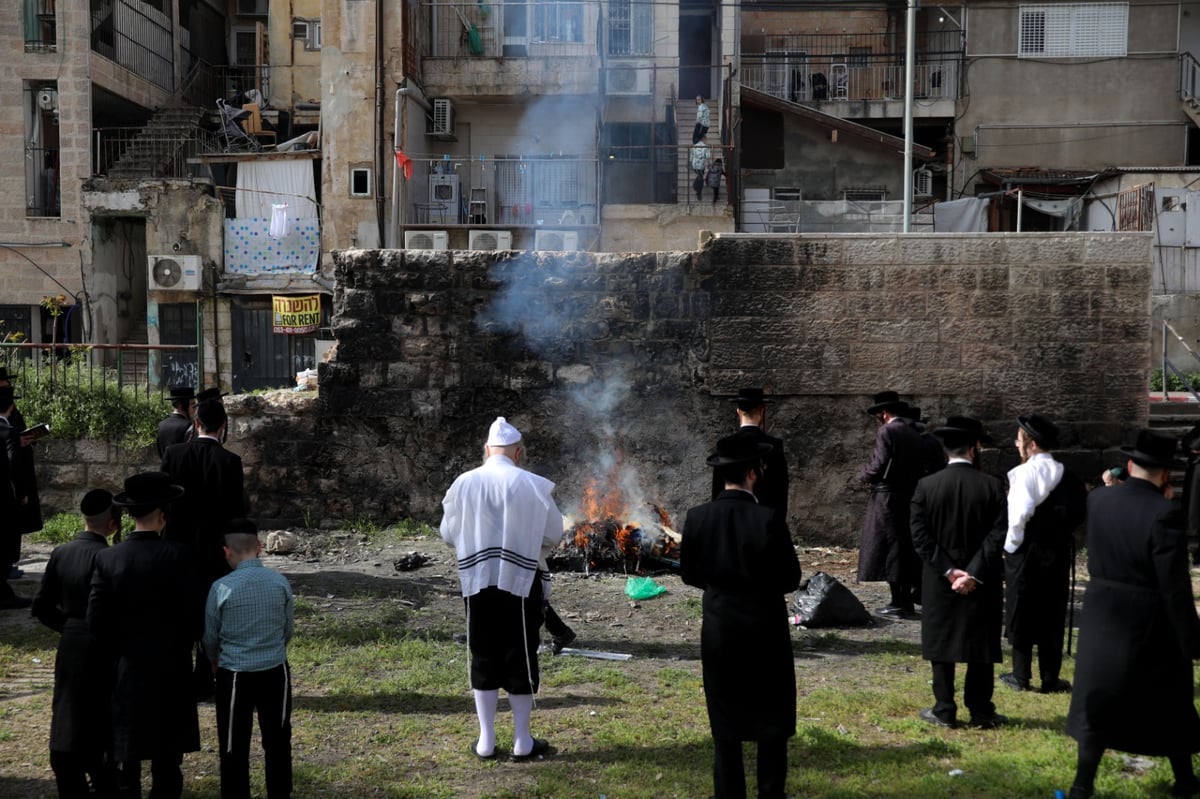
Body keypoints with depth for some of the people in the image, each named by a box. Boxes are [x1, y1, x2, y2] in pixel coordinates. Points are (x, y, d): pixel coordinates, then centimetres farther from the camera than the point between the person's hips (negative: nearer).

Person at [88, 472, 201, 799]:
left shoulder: (107, 558, -6)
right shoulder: (175, 555, -14)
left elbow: (96, 619, -5)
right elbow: (194, 613, -12)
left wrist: (118, 650, 11)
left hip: (125, 667, 2)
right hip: (170, 666, -2)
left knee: (126, 754, 11)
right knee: (167, 756, 8)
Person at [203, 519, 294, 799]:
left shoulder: (221, 588, -12)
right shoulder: (281, 582, -5)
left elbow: (210, 637, 1)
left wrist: (218, 661, 23)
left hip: (235, 675, -3)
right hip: (276, 672, 3)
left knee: (235, 748, 8)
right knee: (278, 742, 15)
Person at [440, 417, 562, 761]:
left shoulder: (464, 483, -4)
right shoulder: (532, 485, -9)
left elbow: (448, 533, 6)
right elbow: (553, 535, 0)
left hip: (477, 581, 2)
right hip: (519, 581, -2)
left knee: (483, 658, 12)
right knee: (521, 658, 8)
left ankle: (486, 741, 17)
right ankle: (522, 741, 15)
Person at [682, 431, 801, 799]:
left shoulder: (697, 517, -9)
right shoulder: (769, 518, -17)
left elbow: (689, 574, 1)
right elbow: (790, 578, -10)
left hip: (720, 629, 2)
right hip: (766, 630, -2)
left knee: (726, 725, 13)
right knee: (772, 721, 12)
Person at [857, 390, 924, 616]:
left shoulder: (886, 432, -12)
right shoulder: (914, 435, 12)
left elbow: (878, 464, -16)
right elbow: (920, 467, 14)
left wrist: (864, 476, 2)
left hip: (888, 498, -8)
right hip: (910, 496, 8)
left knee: (891, 549, -4)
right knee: (906, 548, 14)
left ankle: (898, 602, -3)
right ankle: (908, 597, 20)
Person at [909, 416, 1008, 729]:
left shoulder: (926, 485, -5)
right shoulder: (992, 486, -7)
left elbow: (919, 536, -10)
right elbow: (998, 536, -13)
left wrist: (948, 571, -8)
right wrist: (974, 574, -13)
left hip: (939, 581, 0)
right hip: (981, 582, 0)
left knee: (941, 644, 8)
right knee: (981, 645, 9)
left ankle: (944, 711, 11)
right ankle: (981, 712, 15)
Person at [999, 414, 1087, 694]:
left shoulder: (1023, 473, -15)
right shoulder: (1066, 475, 1)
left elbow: (1019, 514, -22)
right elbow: (1078, 513, -1)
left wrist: (1011, 543, -9)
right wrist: (1060, 534, 9)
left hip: (1024, 552, -4)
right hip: (1057, 553, 4)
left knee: (1021, 614, 8)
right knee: (1051, 614, 12)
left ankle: (1021, 676, 14)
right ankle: (1050, 678, 16)